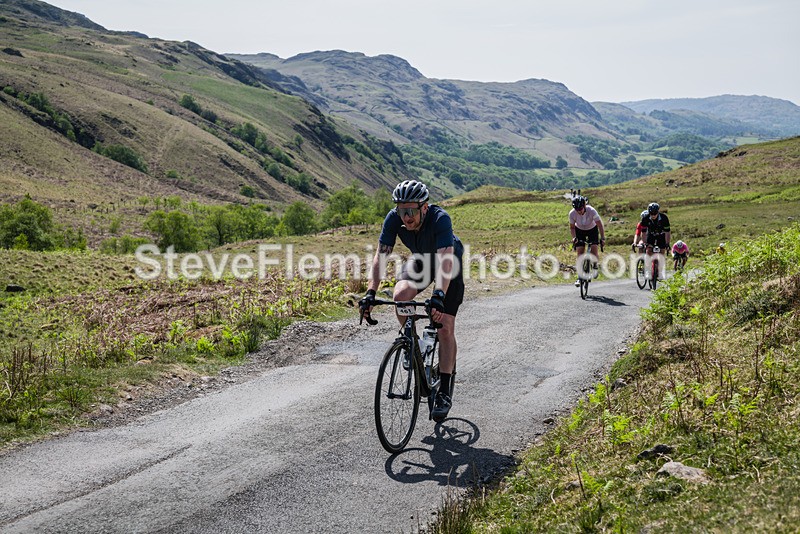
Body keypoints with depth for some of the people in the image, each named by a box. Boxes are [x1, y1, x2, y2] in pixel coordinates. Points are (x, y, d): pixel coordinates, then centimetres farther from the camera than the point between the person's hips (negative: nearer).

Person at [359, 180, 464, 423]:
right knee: (400, 295, -28)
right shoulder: (394, 218, -27)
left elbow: (446, 261, -47)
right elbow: (381, 255, -28)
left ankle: (444, 392, -3)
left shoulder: (440, 218, -38)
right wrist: (371, 292, -40)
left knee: (445, 328, -11)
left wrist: (438, 296, -61)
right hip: (420, 259, 3)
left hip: (448, 260, -3)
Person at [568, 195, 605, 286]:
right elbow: (572, 227, -12)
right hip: (580, 231, 1)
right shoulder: (572, 213, -27)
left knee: (594, 249, -21)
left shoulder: (592, 211, -33)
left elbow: (600, 225, -25)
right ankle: (580, 277, -4)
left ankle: (595, 266, 10)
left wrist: (602, 238, -34)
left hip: (592, 229, -1)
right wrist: (574, 237, -28)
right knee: (580, 253, -9)